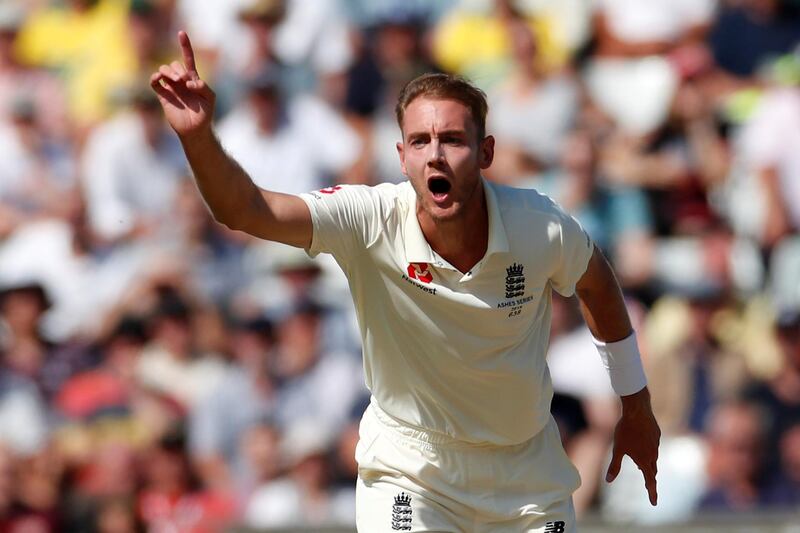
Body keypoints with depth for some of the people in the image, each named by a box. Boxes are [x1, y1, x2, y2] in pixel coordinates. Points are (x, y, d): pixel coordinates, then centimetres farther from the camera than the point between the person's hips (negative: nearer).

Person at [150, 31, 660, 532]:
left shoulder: (542, 227, -18)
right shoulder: (371, 222, -23)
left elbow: (598, 283, 4)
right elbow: (245, 210, -35)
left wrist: (636, 406, 14)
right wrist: (198, 136, -54)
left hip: (527, 471, 2)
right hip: (408, 470, -2)